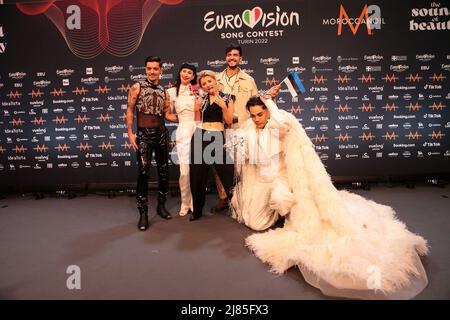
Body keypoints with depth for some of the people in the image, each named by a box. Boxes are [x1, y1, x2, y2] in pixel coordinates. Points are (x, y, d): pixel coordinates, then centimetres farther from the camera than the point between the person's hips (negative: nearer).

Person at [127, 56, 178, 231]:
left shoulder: (163, 91, 12)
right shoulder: (137, 87, 1)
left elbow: (167, 114, 13)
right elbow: (130, 111, -1)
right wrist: (130, 133, -8)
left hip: (161, 133, 4)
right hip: (144, 134, -4)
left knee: (164, 171, 9)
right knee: (143, 173, -5)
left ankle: (161, 205, 25)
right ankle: (143, 213, 4)